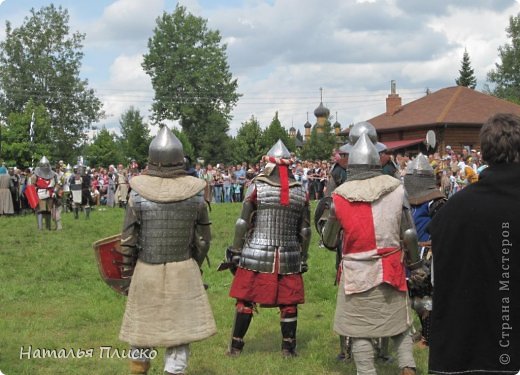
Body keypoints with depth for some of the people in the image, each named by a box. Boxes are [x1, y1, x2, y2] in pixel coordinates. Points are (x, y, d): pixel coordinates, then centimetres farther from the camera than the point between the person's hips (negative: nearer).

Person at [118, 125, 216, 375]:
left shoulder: (138, 192, -9)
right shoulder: (195, 192, -6)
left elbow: (128, 240, -6)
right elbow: (203, 240, 1)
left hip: (146, 271, 0)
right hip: (184, 271, 0)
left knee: (142, 327, 18)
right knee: (179, 331, 8)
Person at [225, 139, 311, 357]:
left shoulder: (257, 187, -4)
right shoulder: (301, 192, 5)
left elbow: (243, 223, -4)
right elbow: (305, 231, 9)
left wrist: (236, 251, 4)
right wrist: (303, 258, 17)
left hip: (256, 254, -2)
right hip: (289, 256, 2)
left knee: (245, 299, 7)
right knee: (288, 302, 10)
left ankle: (236, 345, 13)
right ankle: (288, 347, 16)